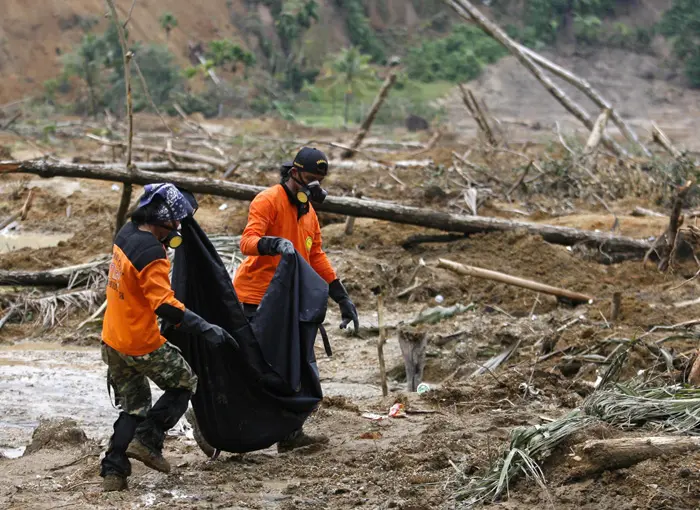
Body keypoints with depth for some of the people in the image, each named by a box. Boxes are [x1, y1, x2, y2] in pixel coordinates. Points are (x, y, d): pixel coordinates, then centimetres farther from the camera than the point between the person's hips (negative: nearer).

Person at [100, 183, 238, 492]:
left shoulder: (126, 234, 2)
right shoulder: (151, 255, -24)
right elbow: (165, 306, -31)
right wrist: (205, 328, -32)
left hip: (113, 341, 8)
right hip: (142, 345, -8)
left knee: (133, 406, 17)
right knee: (184, 384, 13)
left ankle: (113, 472, 10)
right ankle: (147, 440, 2)